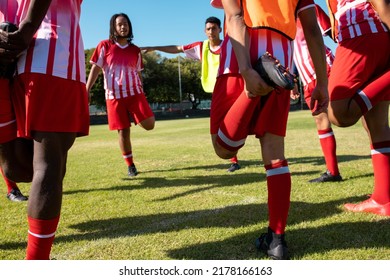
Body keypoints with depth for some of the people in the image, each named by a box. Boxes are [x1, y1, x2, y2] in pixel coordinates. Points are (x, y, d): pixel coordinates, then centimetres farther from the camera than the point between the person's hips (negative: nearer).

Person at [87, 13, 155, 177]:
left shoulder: (135, 50, 10)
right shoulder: (104, 46, 1)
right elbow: (95, 69, 0)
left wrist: (142, 93, 15)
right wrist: (86, 90, -9)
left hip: (135, 93, 2)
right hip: (114, 96, -2)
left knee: (149, 125, -13)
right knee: (123, 131, -1)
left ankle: (133, 116, 23)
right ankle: (130, 165, 15)